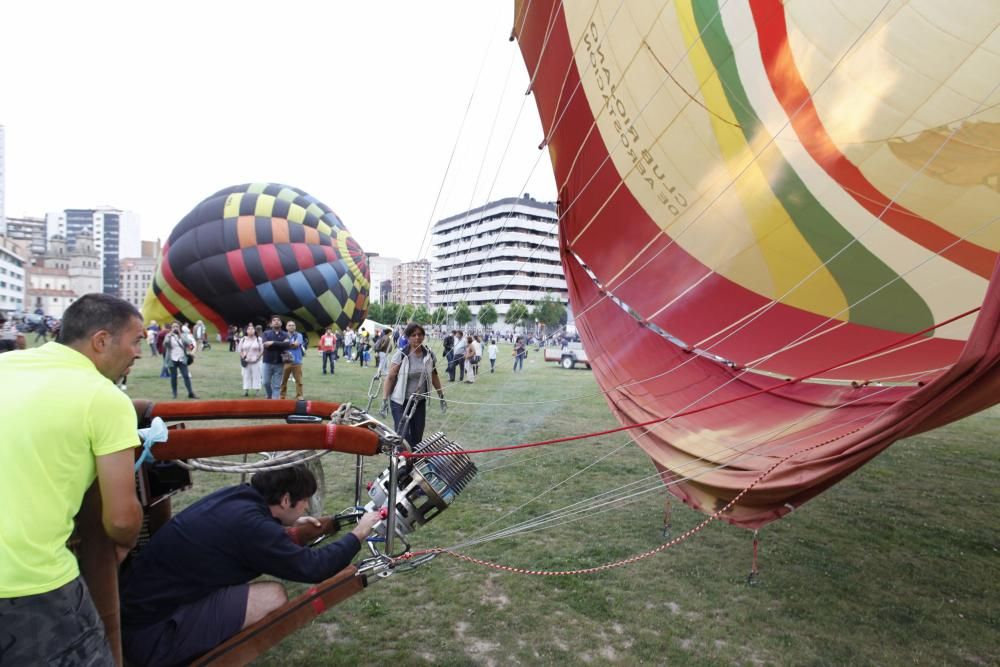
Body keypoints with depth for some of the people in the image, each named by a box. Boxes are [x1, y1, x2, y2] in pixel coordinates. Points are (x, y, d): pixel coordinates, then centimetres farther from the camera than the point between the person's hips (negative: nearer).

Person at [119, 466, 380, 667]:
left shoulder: (234, 496, 1)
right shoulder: (250, 525, -24)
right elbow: (313, 567, -18)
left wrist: (288, 526, 26)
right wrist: (358, 535, -4)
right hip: (151, 632, -9)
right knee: (273, 596, -18)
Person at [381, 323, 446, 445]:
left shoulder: (429, 354, -2)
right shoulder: (401, 355, -14)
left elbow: (434, 376, 10)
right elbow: (390, 378, -11)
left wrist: (441, 396, 12)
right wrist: (384, 400, -16)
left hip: (420, 402, 4)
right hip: (400, 402, -4)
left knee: (417, 437, 11)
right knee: (403, 436, -7)